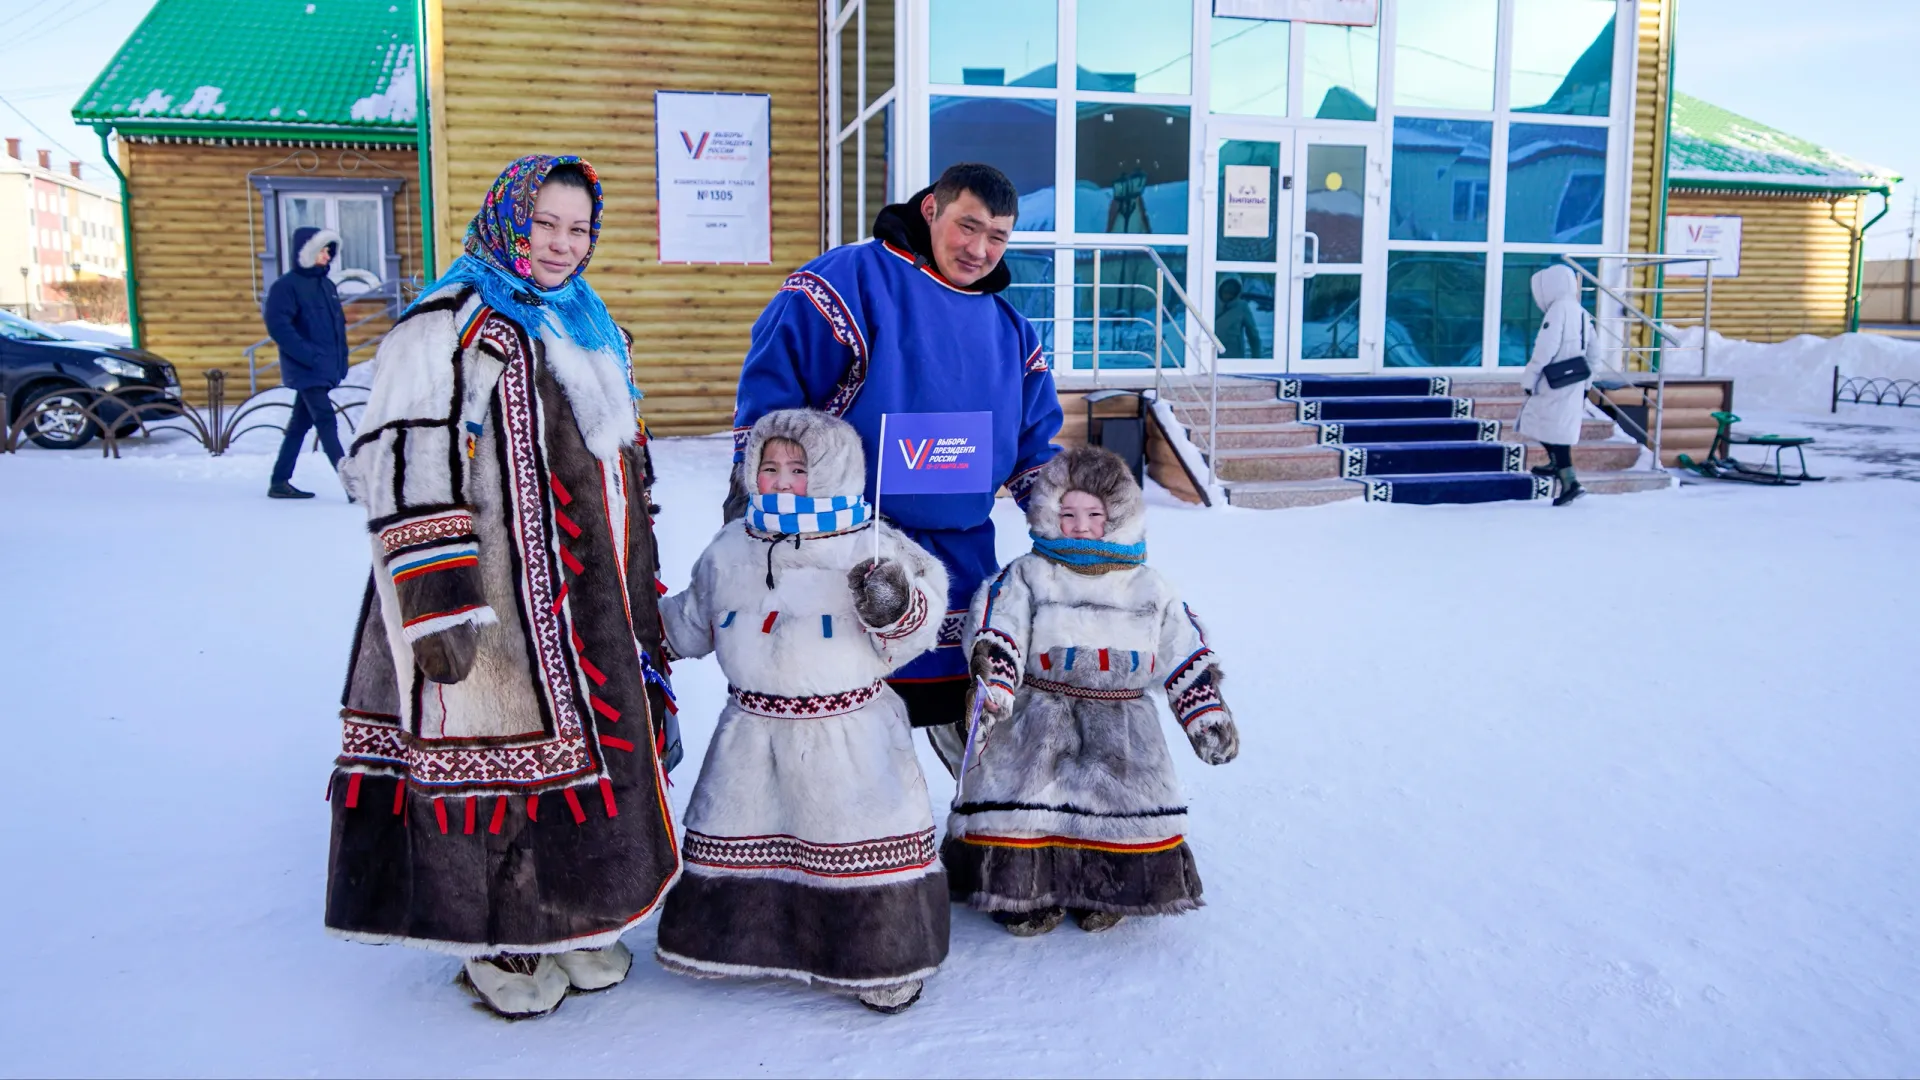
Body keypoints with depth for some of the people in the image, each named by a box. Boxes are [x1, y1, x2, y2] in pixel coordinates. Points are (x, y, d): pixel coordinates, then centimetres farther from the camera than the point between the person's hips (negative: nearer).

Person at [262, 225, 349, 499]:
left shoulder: (327, 285, 15)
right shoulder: (286, 285, -8)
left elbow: (338, 325, 21)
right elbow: (277, 325, -16)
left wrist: (342, 359, 10)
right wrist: (308, 356, -20)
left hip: (325, 369, 8)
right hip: (305, 370, -8)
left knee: (300, 425, 13)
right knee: (326, 421, -13)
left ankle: (280, 482, 21)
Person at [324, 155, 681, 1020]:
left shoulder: (592, 330, 17)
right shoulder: (450, 326, -8)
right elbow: (400, 470, -15)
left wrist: (641, 588, 23)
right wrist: (436, 604, -21)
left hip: (589, 604, 8)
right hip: (494, 608, -8)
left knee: (591, 746, 14)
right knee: (493, 761, 0)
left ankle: (573, 921, 31)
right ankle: (498, 942, 19)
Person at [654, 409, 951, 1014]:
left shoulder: (871, 549, -8)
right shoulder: (731, 549, 7)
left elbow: (913, 631, -8)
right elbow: (692, 621, 20)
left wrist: (895, 608, -28)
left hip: (848, 733, -4)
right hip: (754, 726, 4)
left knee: (861, 838, 0)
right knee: (734, 836, 14)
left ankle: (884, 962, 16)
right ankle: (734, 937, 36)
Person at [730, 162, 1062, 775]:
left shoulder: (1010, 330, 12)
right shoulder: (849, 282, -9)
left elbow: (1034, 450, 19)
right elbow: (769, 393, -11)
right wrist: (756, 507, -13)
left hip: (960, 558, 6)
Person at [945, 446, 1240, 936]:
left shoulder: (1149, 589, 11)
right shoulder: (1026, 577, 3)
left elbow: (1186, 656, 16)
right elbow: (996, 635, -8)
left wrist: (1208, 715, 11)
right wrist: (994, 690, -23)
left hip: (1121, 717, 2)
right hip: (1038, 710, -2)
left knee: (1129, 787, -15)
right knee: (1023, 784, -18)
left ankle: (1105, 886, 6)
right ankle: (1022, 888, 1)